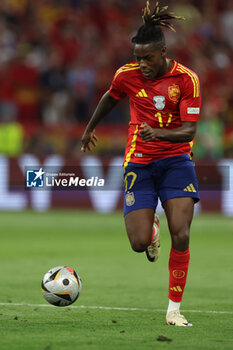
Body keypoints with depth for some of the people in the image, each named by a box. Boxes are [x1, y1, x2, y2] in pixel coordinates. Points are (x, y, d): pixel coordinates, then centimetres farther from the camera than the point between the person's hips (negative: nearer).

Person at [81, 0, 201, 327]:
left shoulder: (186, 79, -12)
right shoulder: (128, 75, -5)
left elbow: (189, 131, -15)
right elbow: (109, 98, 18)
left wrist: (159, 132, -34)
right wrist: (90, 128, 33)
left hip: (176, 160, -1)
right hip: (139, 162, 1)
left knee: (181, 236, -14)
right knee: (139, 243, -9)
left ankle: (174, 309, -2)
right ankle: (152, 230, 31)